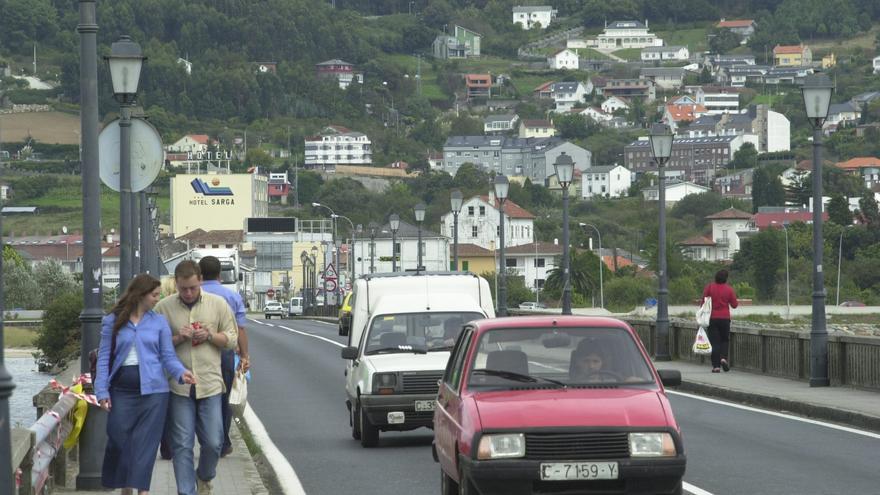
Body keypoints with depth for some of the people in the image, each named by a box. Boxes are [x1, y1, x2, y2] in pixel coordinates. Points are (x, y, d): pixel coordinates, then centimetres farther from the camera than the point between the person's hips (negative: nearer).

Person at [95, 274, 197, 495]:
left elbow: (168, 356, 4)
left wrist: (180, 372, -16)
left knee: (145, 444, -2)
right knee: (119, 440, 4)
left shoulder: (159, 322, 6)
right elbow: (104, 358, 4)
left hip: (152, 390, 0)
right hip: (121, 391, 0)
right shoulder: (113, 321, 4)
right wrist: (102, 391, -4)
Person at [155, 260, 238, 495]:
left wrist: (209, 336, -9)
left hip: (210, 384, 1)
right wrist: (177, 339, -12)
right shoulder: (164, 307, 2)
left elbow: (232, 338, 9)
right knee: (181, 445, 0)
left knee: (213, 442, 1)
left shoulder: (218, 304, 5)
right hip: (178, 385, -1)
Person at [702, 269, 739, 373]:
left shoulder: (709, 287, -3)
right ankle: (724, 358, -9)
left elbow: (703, 302, -3)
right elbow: (734, 304, 3)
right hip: (725, 318, 1)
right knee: (725, 340, 16)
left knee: (714, 342, 1)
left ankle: (716, 365, -4)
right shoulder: (729, 289, -2)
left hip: (712, 318, 0)